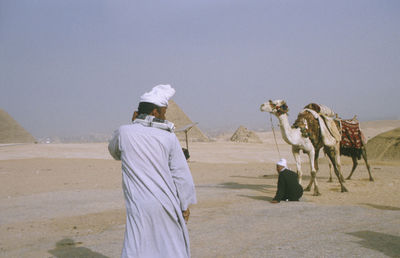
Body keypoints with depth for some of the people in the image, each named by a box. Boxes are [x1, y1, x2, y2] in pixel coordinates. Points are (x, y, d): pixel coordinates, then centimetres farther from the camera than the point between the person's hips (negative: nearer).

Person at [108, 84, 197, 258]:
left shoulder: (124, 133, -2)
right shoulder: (169, 137, -3)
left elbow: (115, 152, 20)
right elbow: (181, 175, -1)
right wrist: (185, 205, 9)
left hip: (140, 207, -1)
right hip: (167, 204, 1)